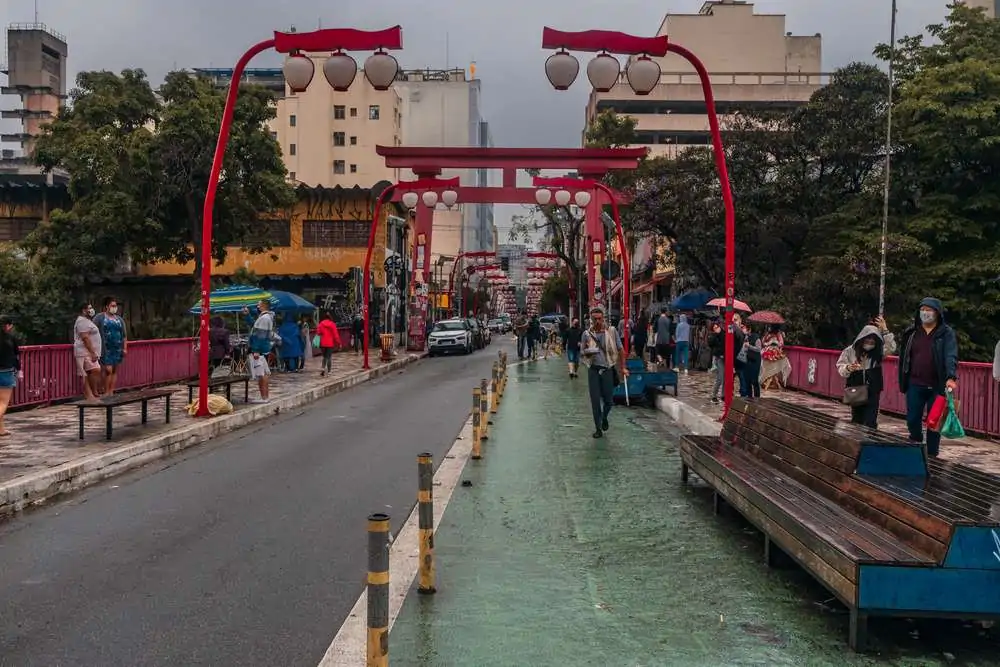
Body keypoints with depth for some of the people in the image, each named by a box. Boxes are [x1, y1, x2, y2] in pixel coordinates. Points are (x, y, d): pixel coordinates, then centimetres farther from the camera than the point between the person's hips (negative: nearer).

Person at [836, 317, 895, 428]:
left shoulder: (878, 351, 0)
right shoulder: (850, 351, -2)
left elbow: (891, 347, -16)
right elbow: (840, 368, 0)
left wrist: (884, 330, -19)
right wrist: (848, 368, -22)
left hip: (873, 392, -1)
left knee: (870, 423, -5)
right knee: (856, 421, 12)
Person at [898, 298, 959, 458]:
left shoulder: (946, 333, -3)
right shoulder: (911, 332, 7)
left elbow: (951, 356, -15)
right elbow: (904, 357, 10)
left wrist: (951, 377, -30)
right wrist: (903, 381, 8)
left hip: (937, 386, -3)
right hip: (915, 385, 3)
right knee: (912, 420, 6)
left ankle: (932, 455, 17)